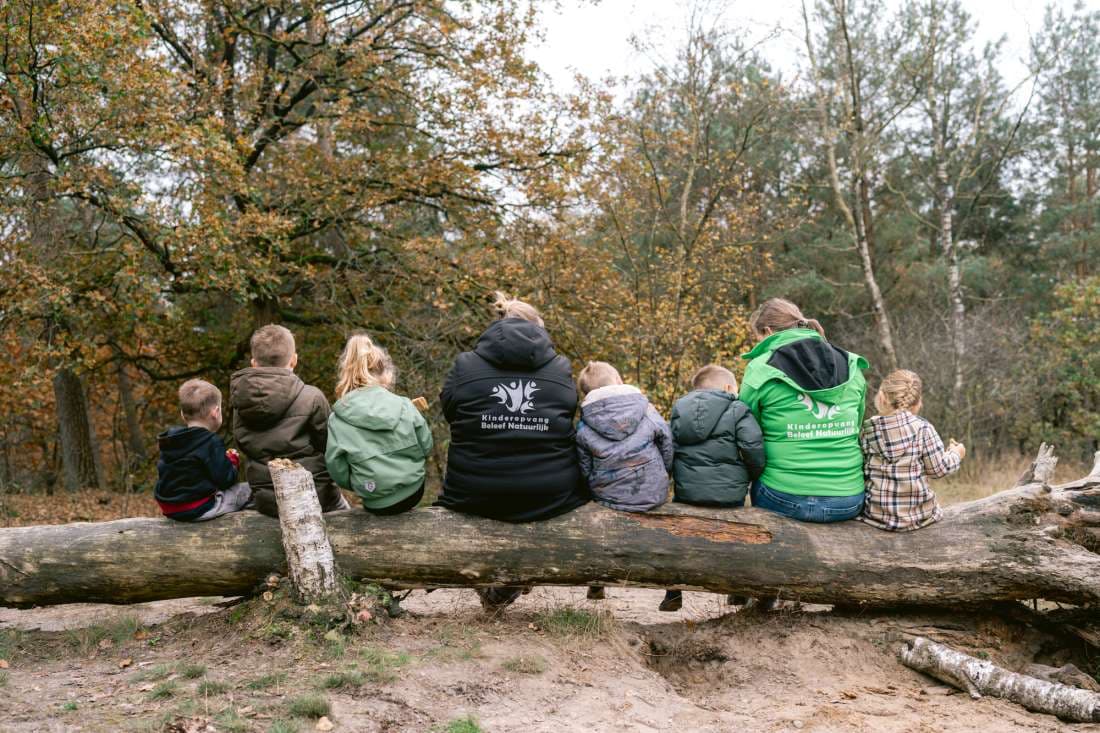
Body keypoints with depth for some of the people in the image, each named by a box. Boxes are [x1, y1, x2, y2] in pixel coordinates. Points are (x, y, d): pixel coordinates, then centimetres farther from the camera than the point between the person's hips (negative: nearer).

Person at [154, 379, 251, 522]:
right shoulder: (212, 443, -17)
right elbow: (225, 479, -17)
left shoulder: (171, 439, 7)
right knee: (248, 490, 0)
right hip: (199, 510, -8)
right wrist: (232, 461, 4)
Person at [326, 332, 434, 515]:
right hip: (414, 491, 1)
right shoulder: (404, 406, -7)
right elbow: (426, 447, 2)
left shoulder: (338, 419, -9)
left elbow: (338, 472, -6)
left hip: (377, 504, -1)